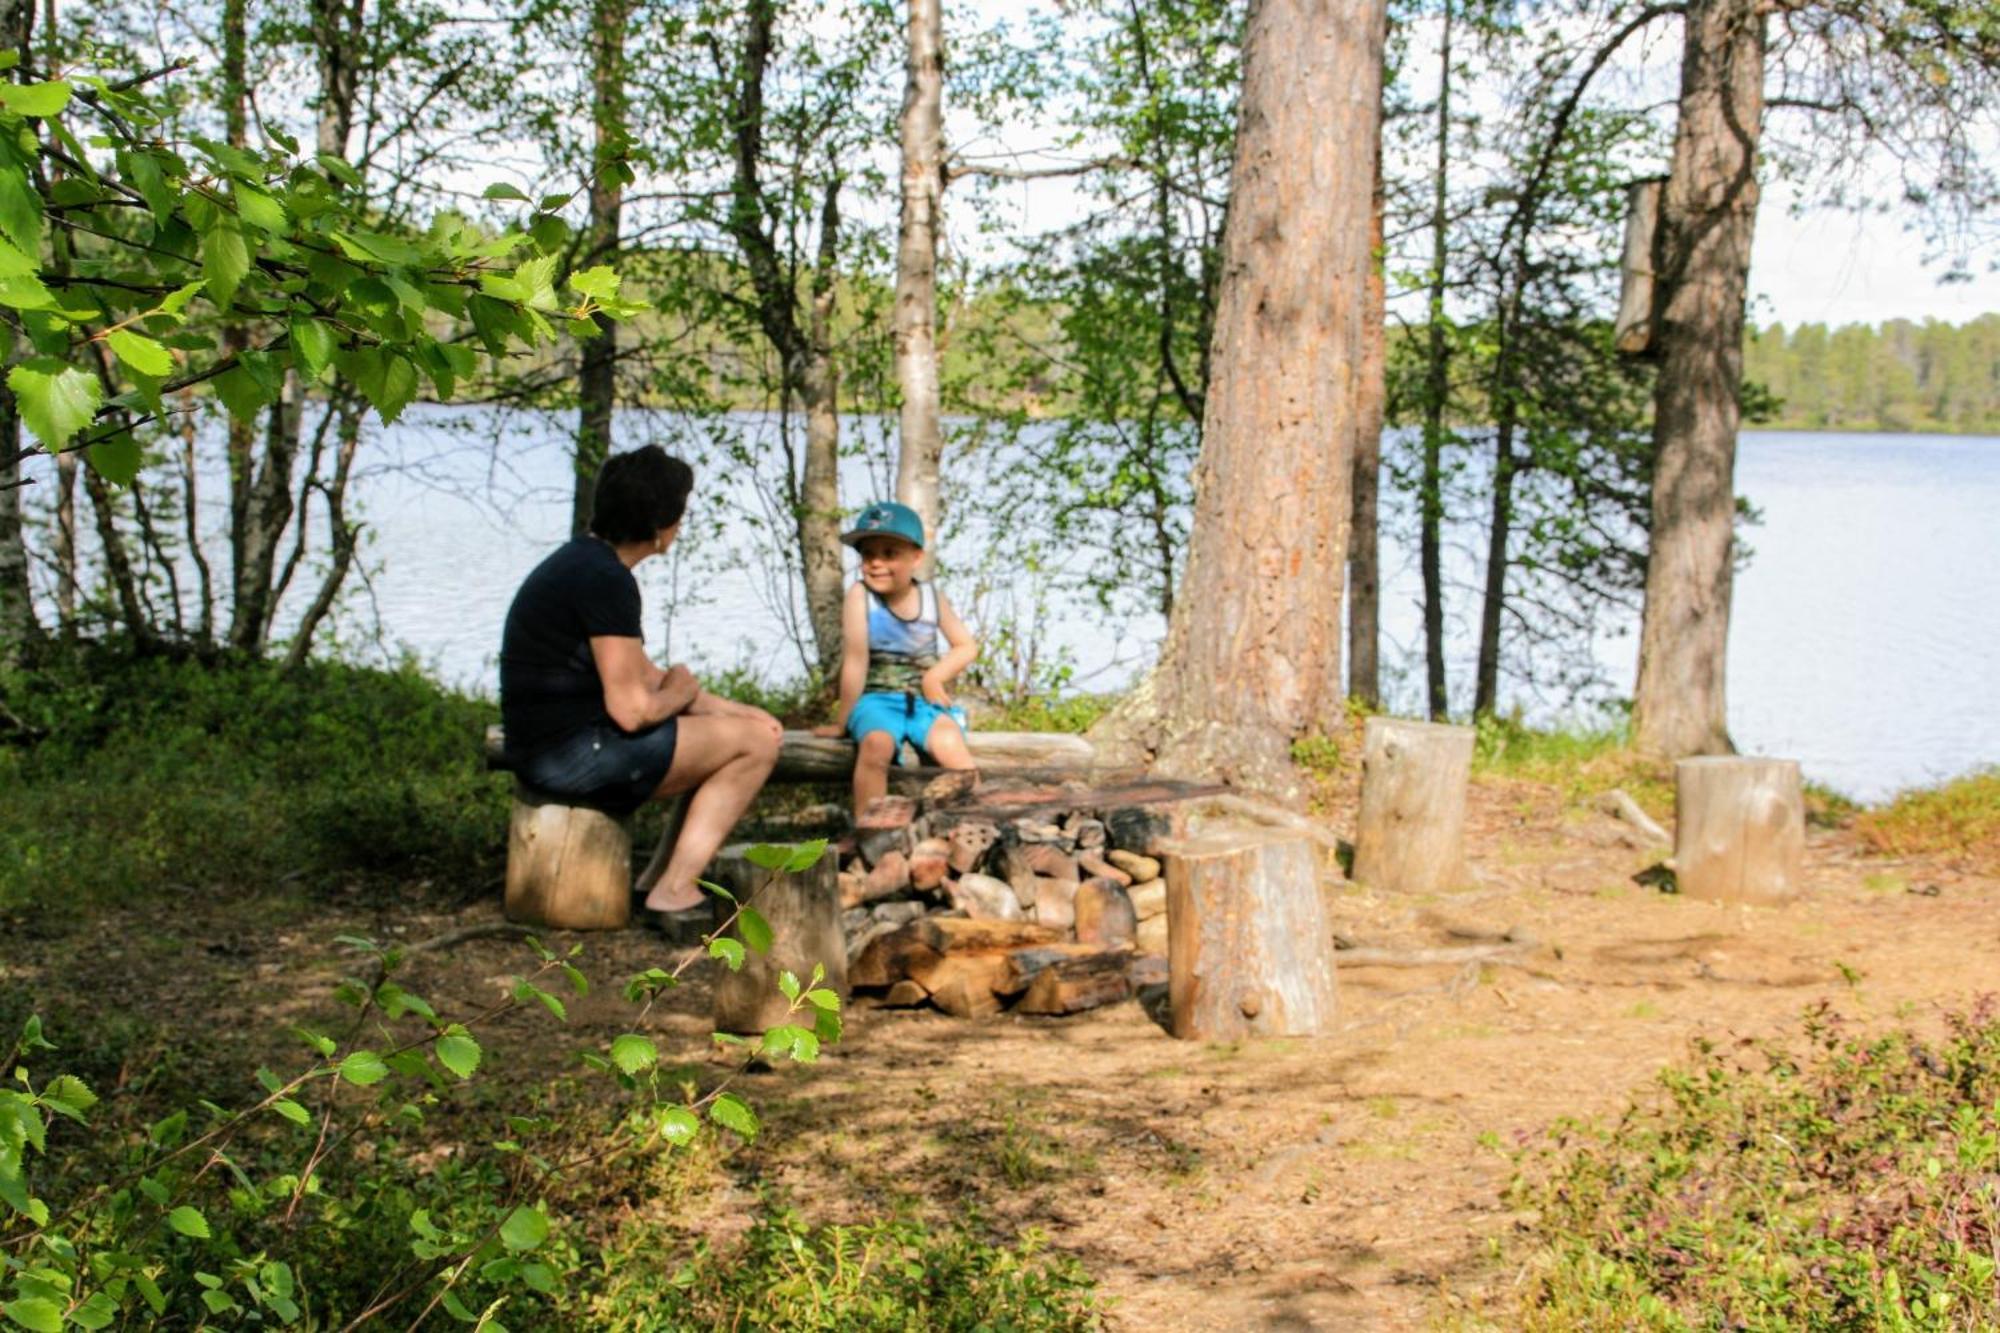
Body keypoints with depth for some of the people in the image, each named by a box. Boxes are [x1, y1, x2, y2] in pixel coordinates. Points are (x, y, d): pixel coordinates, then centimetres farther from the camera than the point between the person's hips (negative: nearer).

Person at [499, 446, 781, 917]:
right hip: (573, 751, -10)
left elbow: (640, 674, 22)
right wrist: (678, 693, 1)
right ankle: (675, 890, -4)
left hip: (549, 750, 10)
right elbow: (631, 709, -22)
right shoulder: (607, 579, -18)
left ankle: (669, 877, 13)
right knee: (758, 742, -5)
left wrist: (728, 709, 15)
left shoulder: (582, 561, 15)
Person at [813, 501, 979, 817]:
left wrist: (935, 676, -8)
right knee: (876, 744, -35)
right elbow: (855, 661, -11)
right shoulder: (860, 595, -9)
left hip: (924, 700, 2)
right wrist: (842, 722, -8)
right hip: (876, 700, -2)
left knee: (951, 744, -30)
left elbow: (967, 647, 9)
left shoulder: (931, 596, 0)